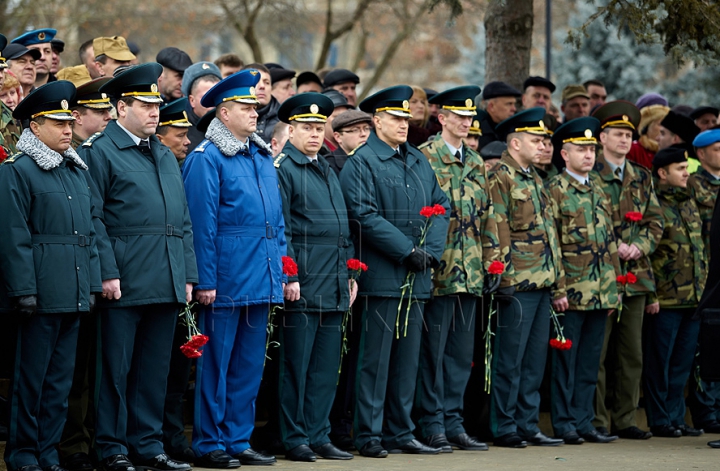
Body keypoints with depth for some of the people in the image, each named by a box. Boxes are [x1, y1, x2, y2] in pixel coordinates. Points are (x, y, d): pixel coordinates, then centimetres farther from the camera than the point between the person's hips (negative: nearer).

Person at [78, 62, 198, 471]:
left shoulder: (166, 156, 19)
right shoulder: (99, 151, -3)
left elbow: (183, 220, 19)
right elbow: (94, 219, -9)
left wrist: (188, 276, 12)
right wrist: (108, 273, -16)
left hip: (166, 283, 7)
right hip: (125, 282, -7)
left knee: (155, 369, 10)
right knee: (116, 368, -1)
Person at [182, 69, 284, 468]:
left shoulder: (262, 157, 15)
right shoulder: (207, 159, -8)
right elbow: (201, 224, -12)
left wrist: (281, 271, 12)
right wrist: (205, 281, -16)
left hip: (261, 281, 7)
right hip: (226, 280, -7)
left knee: (249, 364, 11)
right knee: (215, 363, 0)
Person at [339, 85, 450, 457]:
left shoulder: (419, 161, 16)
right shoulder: (361, 162, -5)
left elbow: (440, 207, 13)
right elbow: (365, 216, -14)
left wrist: (430, 250, -3)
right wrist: (407, 251, -16)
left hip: (417, 277, 7)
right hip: (382, 277, -7)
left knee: (407, 357, 9)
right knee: (376, 357, -4)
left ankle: (400, 432, 15)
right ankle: (368, 435, 1)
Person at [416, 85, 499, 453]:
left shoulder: (476, 163, 15)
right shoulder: (424, 158, -5)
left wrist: (492, 262, 13)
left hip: (470, 274, 7)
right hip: (438, 271, -6)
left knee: (462, 351, 9)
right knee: (433, 350, -2)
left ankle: (453, 422, 15)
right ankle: (432, 426, 3)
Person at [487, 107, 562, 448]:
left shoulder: (534, 178, 18)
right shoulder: (500, 178, -9)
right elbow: (497, 229, -14)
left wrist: (555, 275, 19)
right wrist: (504, 276, -17)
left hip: (542, 281, 9)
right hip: (518, 283, -9)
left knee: (534, 359, 11)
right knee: (510, 358, -3)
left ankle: (528, 425, 16)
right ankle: (504, 428, 2)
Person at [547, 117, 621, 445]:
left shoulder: (598, 193, 16)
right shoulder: (554, 190, -5)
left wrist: (613, 290, 14)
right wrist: (558, 290, -15)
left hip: (599, 295, 7)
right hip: (570, 294, -6)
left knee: (590, 363, 9)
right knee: (565, 361, -1)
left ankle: (583, 423, 14)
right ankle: (563, 425, 5)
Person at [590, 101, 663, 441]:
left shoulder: (642, 179, 15)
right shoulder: (589, 176, -2)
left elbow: (655, 222, 13)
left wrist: (639, 246, -5)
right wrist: (612, 247, -15)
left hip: (636, 275, 5)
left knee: (632, 353, 7)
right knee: (596, 352, -4)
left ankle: (625, 419, 14)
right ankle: (597, 421, 1)